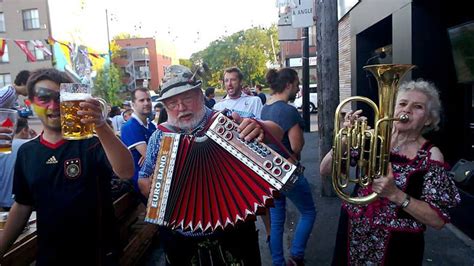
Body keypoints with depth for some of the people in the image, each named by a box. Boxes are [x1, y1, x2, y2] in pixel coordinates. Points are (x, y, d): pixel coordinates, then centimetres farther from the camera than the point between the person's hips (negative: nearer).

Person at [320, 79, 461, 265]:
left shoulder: (430, 156, -10)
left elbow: (438, 220, -14)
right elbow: (325, 171, -6)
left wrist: (394, 194, -27)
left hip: (396, 244, -2)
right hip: (352, 231, 2)